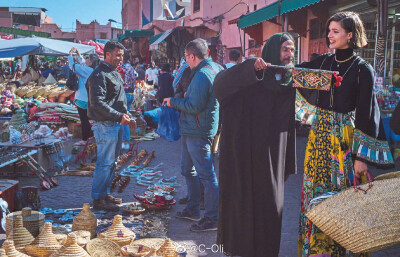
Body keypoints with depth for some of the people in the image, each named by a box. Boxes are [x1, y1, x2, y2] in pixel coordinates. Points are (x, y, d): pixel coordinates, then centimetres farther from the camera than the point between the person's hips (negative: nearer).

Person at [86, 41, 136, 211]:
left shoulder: (114, 73, 17)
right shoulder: (99, 75, -15)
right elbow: (97, 102, -23)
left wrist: (127, 117, 12)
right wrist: (118, 116, -24)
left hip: (115, 124, 10)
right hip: (105, 125, -10)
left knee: (112, 161, 15)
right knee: (105, 162, -5)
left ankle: (105, 193, 26)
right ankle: (98, 199, 4)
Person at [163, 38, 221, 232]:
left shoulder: (202, 75, -21)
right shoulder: (214, 68, 11)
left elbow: (195, 107, -24)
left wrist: (173, 102, -10)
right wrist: (181, 99, 10)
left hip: (198, 132, -11)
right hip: (191, 130, 11)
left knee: (206, 175, -4)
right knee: (188, 170, 20)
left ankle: (213, 218, 4)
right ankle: (192, 210, 32)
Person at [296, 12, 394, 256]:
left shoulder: (362, 69, -6)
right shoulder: (322, 61, 8)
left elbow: (366, 113, -9)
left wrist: (363, 156, -13)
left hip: (346, 138, -4)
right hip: (320, 134, 5)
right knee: (316, 193, 9)